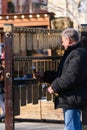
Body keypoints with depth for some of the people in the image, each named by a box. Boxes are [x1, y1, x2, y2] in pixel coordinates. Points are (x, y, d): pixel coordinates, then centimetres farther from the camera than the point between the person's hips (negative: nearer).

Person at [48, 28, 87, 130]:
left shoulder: (78, 54, -16)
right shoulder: (71, 53, 19)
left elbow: (71, 77, -26)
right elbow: (63, 74, 26)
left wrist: (54, 87, -16)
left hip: (73, 99, -11)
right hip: (68, 99, 11)